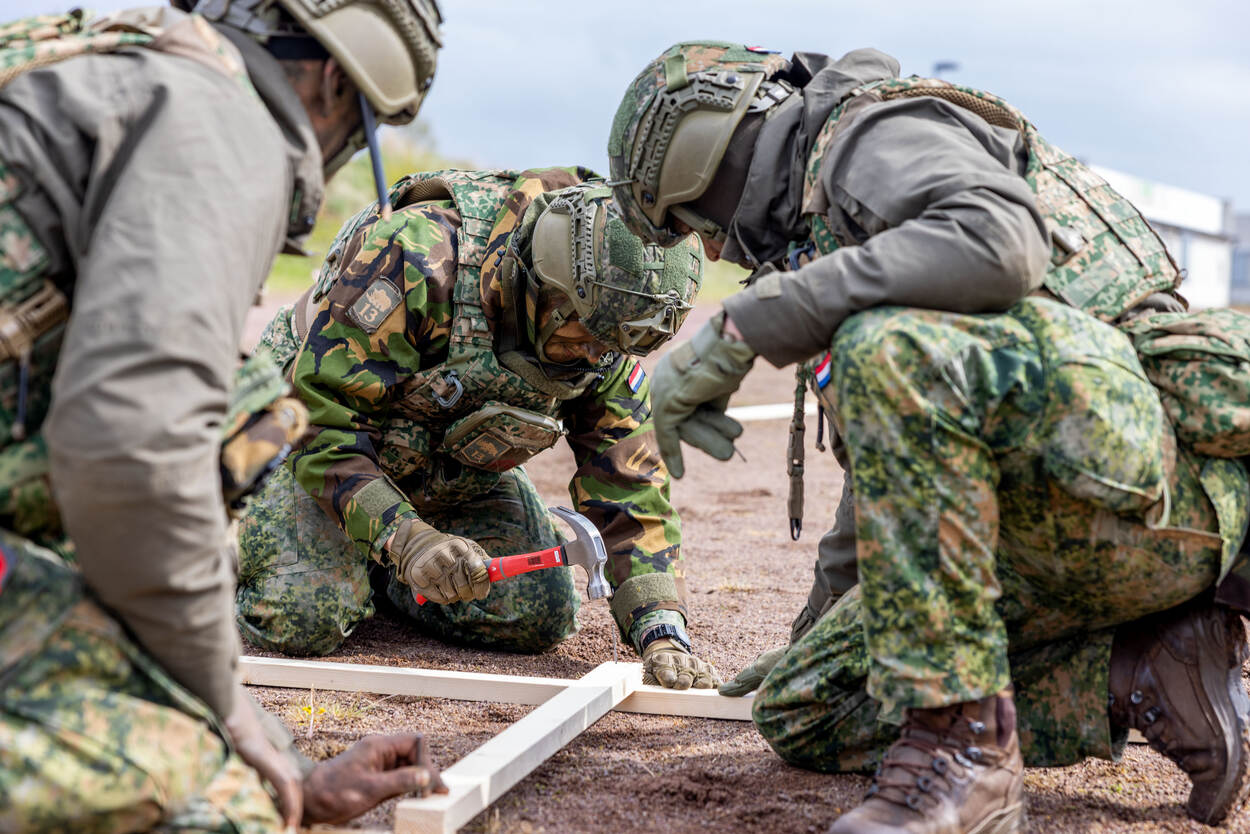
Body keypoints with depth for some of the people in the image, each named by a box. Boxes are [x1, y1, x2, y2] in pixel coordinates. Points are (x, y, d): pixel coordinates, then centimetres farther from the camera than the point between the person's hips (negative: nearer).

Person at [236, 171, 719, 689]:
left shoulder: (604, 336, -17)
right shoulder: (416, 259, -37)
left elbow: (629, 480, -13)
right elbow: (320, 415, -33)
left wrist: (662, 629, -24)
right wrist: (405, 537, -43)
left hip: (459, 469, 5)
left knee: (538, 615, -9)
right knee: (304, 617, -23)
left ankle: (375, 571, 16)